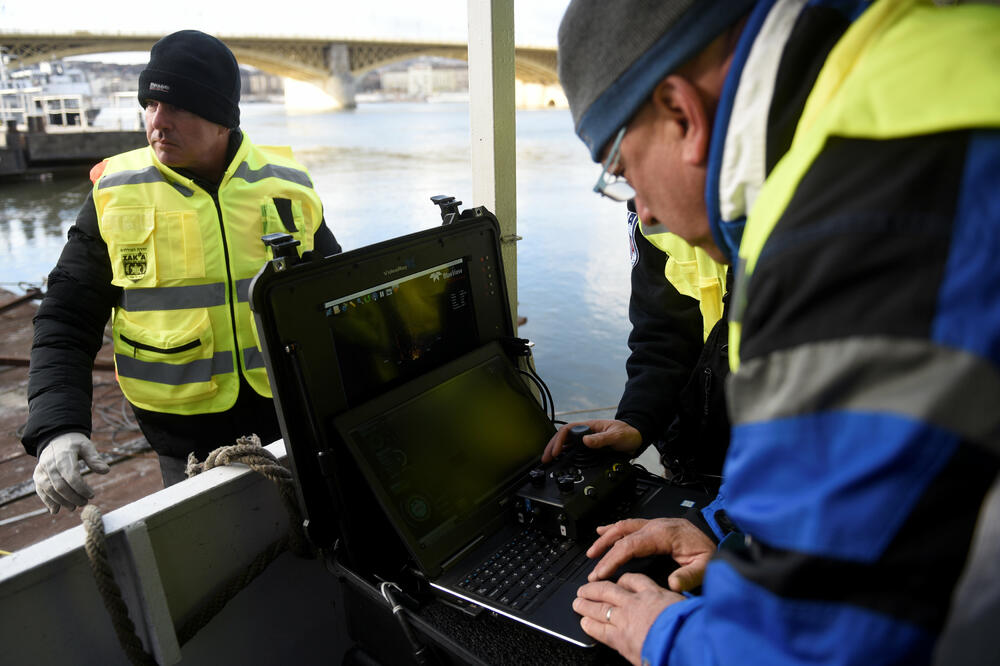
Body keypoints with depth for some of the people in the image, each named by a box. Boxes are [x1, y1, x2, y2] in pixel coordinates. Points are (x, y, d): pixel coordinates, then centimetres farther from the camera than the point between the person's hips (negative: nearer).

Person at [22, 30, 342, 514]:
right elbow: (65, 324, 0)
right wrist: (56, 429, -14)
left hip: (294, 420, 2)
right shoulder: (115, 196, -3)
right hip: (188, 442, -1)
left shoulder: (287, 187, -1)